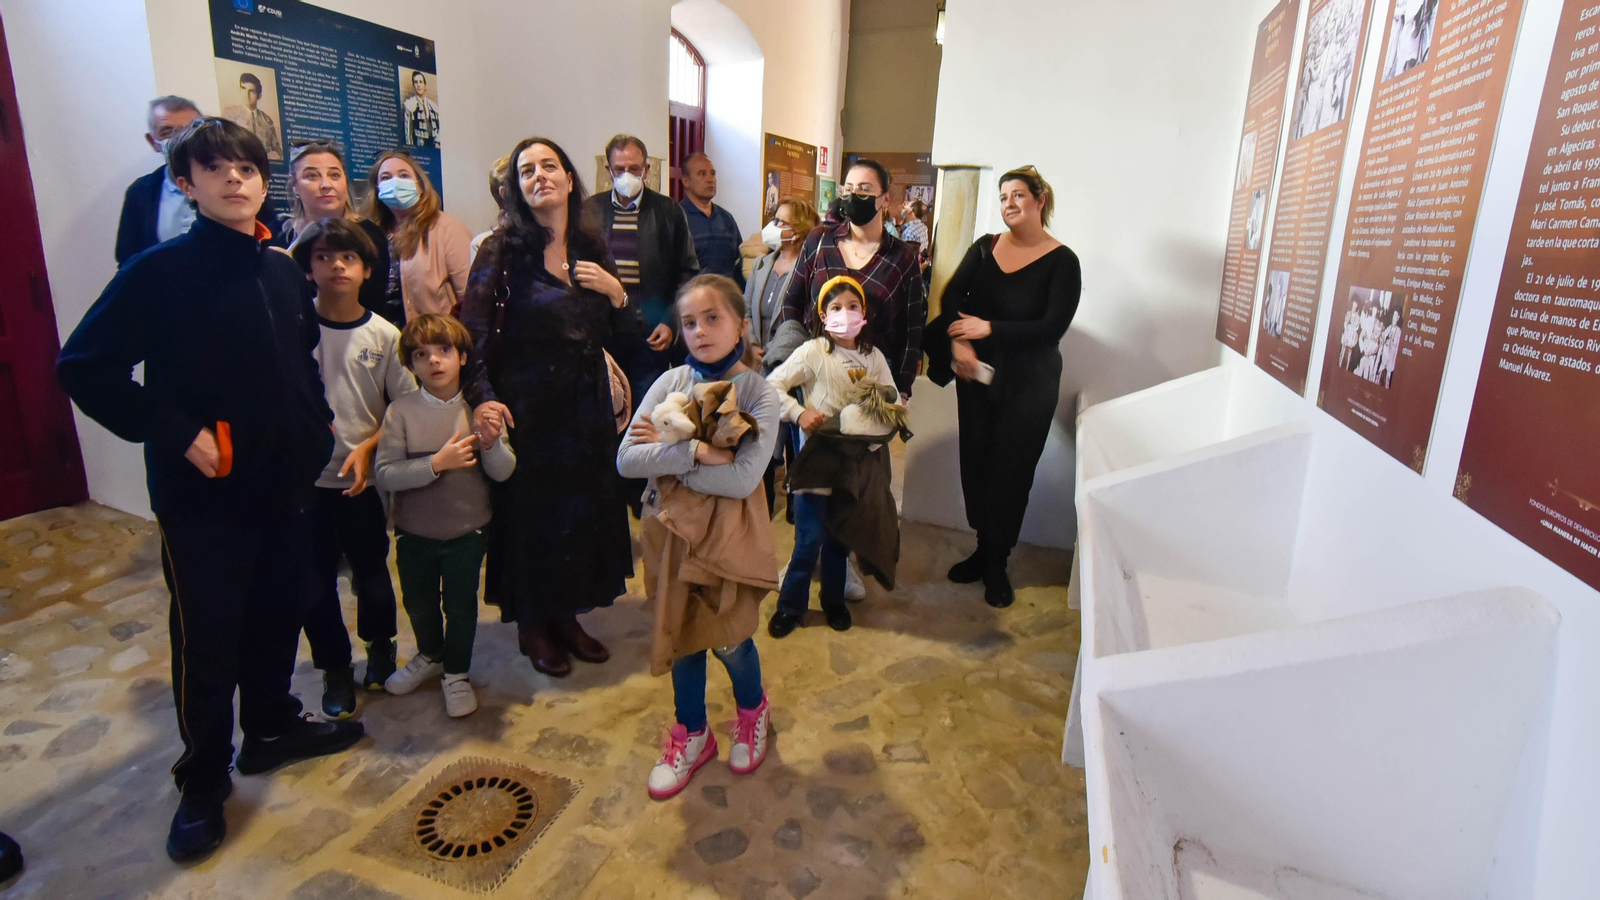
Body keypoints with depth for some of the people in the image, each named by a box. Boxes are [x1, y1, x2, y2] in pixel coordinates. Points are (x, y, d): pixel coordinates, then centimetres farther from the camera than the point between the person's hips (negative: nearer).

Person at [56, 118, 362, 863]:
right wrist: (174, 433, -17)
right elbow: (84, 367, -11)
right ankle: (203, 782, 26)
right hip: (203, 494, -4)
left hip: (287, 484, 5)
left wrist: (320, 422, 5)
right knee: (207, 638, 6)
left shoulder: (285, 273, 5)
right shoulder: (160, 272, -10)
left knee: (280, 614, 17)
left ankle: (271, 729, 39)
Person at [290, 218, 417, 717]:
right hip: (304, 478, 0)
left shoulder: (384, 335, -5)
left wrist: (367, 447, -11)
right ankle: (335, 667, 30)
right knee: (314, 584, 9)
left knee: (371, 574, 15)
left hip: (362, 480, 0)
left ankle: (380, 645, 41)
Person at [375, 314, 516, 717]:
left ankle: (456, 673, 35)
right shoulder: (400, 411, -10)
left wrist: (491, 441, -30)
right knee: (419, 603, 22)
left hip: (466, 531, -1)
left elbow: (503, 472, -12)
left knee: (460, 607, 11)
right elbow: (385, 475, -17)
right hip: (414, 532, 1)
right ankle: (430, 657, 50)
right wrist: (437, 463, -27)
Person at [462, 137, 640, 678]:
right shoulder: (504, 249, -8)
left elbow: (626, 333, 10)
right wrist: (482, 397, -29)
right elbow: (472, 331, -15)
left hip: (586, 405, 5)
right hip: (525, 404, -5)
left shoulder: (592, 247, 7)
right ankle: (532, 627, 27)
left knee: (584, 507, 12)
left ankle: (566, 617, 33)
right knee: (530, 509, 5)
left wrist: (615, 292, -8)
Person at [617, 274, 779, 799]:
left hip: (728, 535, -3)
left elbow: (741, 480, -25)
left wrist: (664, 451, -17)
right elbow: (626, 460, -14)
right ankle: (692, 735, 39)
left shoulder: (760, 394, -13)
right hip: (673, 531, 3)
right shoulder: (671, 383, -4)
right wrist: (696, 452, -25)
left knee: (727, 638, 7)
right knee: (682, 635, 16)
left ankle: (752, 709, 42)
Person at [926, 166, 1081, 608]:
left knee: (1011, 469, 3)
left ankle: (997, 563, 19)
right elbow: (952, 296, -1)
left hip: (1028, 384, -4)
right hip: (976, 374, 4)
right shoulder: (985, 247, 5)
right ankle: (982, 548, 28)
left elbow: (1053, 327, -16)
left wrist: (990, 328, -20)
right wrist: (958, 342, -19)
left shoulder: (1061, 261, -7)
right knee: (975, 462, 9)